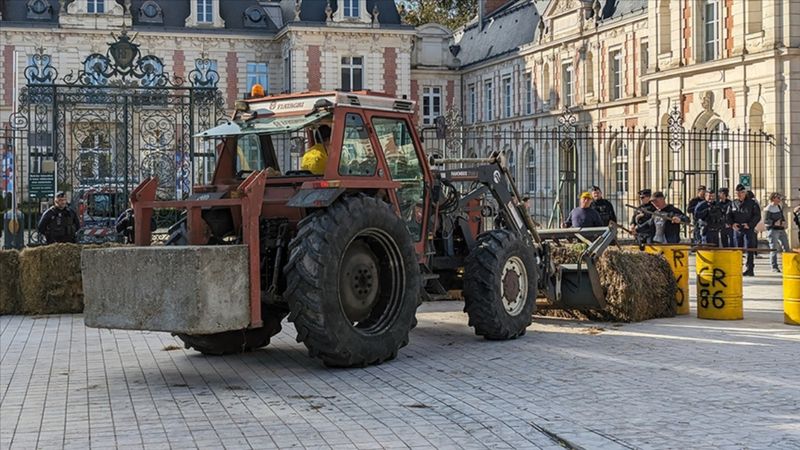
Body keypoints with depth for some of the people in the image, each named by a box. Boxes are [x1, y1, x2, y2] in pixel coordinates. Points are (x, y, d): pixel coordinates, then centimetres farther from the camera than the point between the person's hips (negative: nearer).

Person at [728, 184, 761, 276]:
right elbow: (728, 215, 13)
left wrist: (749, 224, -13)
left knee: (749, 249, -9)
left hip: (748, 229, -4)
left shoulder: (751, 203, 0)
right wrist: (732, 224, -5)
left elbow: (757, 216, -2)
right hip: (737, 230, 4)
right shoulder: (733, 203, 11)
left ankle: (749, 269, -11)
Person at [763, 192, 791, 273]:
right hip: (773, 230, -8)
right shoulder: (768, 209, -11)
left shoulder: (780, 207, 14)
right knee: (774, 249, -5)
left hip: (781, 230, 8)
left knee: (786, 247, 8)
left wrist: (784, 222, 5)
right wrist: (775, 223, -25)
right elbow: (766, 221, -15)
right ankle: (774, 267, 2)